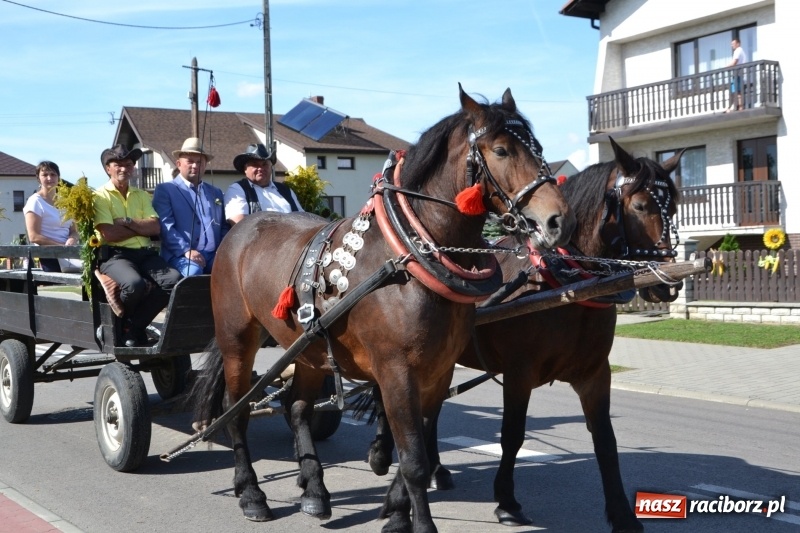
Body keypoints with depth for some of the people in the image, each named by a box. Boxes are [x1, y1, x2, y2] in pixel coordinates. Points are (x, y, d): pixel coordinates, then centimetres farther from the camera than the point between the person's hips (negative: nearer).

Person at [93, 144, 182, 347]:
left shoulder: (142, 195, 20)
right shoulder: (100, 196, 5)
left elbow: (155, 227, 5)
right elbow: (108, 233, -10)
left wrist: (128, 222, -8)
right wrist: (142, 227, -1)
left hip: (145, 254, 5)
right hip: (114, 256, -5)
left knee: (174, 280, -25)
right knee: (135, 284, -37)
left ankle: (134, 326, -10)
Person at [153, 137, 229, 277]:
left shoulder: (216, 192, 25)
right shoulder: (165, 189, 8)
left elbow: (224, 226, 22)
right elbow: (165, 226, -4)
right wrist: (186, 250, -18)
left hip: (213, 256, 4)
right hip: (180, 255, -4)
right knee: (193, 271, -37)